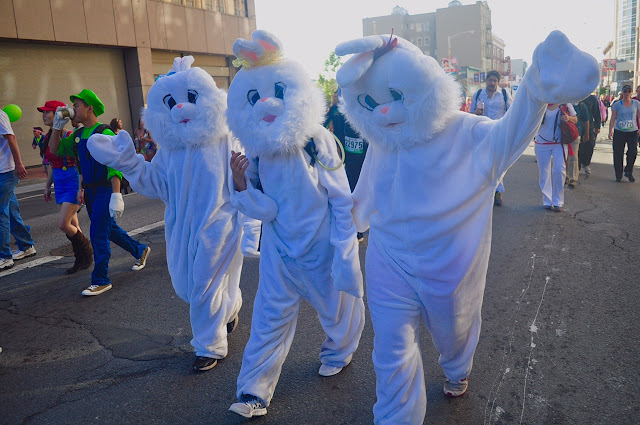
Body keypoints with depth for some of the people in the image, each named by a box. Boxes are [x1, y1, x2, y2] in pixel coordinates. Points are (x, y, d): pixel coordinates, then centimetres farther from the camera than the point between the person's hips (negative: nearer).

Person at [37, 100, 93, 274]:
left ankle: (87, 250, 11)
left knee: (63, 224, -11)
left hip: (73, 183, -8)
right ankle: (81, 259, 20)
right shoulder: (48, 138, 10)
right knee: (72, 225, 10)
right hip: (60, 185, 8)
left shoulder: (69, 136, -14)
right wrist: (47, 186, 21)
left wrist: (81, 188, -20)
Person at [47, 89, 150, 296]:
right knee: (109, 229, 18)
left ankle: (101, 281, 2)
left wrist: (116, 195, -29)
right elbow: (55, 149, 19)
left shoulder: (104, 133, -15)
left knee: (98, 234, -7)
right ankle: (139, 250, 39)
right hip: (90, 191, 9)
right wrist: (57, 126, 7)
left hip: (105, 190, -8)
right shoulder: (78, 135, 11)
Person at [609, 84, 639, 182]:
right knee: (618, 154, 0)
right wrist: (610, 130, -6)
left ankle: (628, 172, 9)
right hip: (619, 132, -1)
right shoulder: (617, 104, 4)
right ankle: (618, 175, 13)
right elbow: (613, 119, 3)